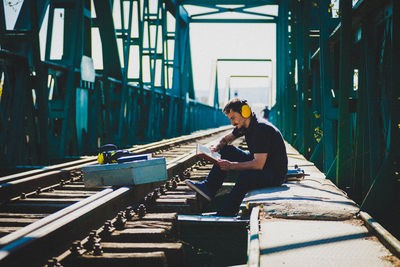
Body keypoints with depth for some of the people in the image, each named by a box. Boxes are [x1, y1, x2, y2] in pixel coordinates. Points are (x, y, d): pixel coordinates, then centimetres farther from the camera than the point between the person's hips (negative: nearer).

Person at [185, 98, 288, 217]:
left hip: (275, 174, -10)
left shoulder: (262, 129, -26)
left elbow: (258, 165, -32)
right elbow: (227, 138, 20)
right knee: (227, 150, 3)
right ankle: (208, 188, -3)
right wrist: (217, 148, -2)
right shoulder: (244, 126, 2)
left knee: (245, 176, -37)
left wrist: (231, 166, -32)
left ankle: (224, 215, -35)